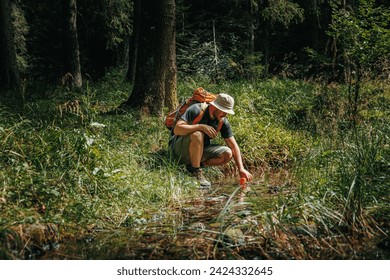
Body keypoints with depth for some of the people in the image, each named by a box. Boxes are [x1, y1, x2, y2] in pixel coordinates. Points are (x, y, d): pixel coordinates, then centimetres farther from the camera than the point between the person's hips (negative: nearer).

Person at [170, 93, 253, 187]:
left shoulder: (223, 121, -5)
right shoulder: (196, 110, -20)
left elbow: (233, 145, -4)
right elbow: (177, 129, -30)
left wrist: (241, 169, -13)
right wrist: (201, 126, -37)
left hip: (200, 150, 6)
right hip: (180, 148, -6)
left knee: (227, 154, -14)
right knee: (197, 135, -36)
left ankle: (192, 166, -6)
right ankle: (196, 172, -22)